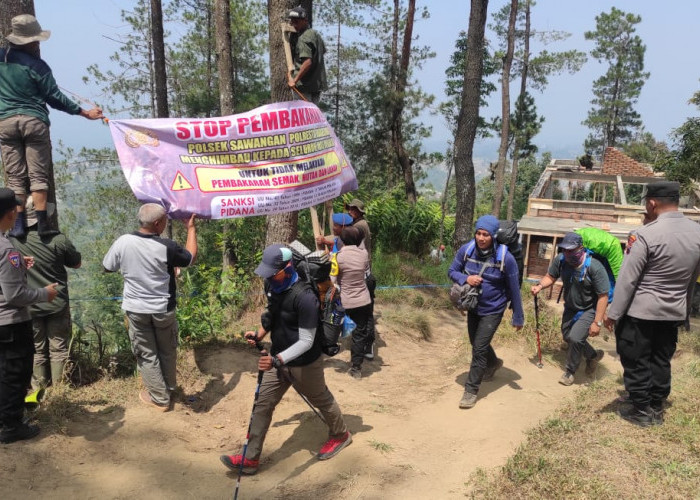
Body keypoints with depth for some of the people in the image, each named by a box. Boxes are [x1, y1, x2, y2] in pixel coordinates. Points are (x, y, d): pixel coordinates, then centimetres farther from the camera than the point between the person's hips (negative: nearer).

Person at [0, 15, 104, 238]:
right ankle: (42, 223, -5)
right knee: (38, 175, -1)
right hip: (34, 121, -3)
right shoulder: (36, 65, -6)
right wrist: (84, 112, 4)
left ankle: (18, 224, 1)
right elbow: (55, 98, -3)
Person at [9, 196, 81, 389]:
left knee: (36, 350, 14)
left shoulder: (12, 240, -10)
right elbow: (76, 264, 0)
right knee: (58, 349, 10)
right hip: (57, 305, -1)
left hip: (28, 306, 2)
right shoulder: (58, 240, -15)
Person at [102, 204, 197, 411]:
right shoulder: (167, 247, -20)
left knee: (146, 354, 14)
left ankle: (160, 398, 23)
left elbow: (107, 268, 1)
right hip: (163, 309, 0)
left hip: (136, 309, 1)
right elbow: (190, 257, -1)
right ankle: (169, 388, 41)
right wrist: (191, 228, 7)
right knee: (167, 351, 22)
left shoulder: (122, 242, -15)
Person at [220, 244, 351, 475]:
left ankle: (340, 435, 44)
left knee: (321, 400, 17)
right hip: (277, 359, 7)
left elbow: (306, 341, -29)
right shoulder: (272, 285, -7)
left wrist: (278, 360, -37)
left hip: (303, 364, -7)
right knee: (262, 404, 6)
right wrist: (260, 334, 3)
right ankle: (250, 459, 17)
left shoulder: (304, 297, -31)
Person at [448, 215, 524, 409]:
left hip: (493, 310, -5)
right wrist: (465, 278, -25)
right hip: (472, 306, 5)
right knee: (476, 343, 23)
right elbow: (452, 271, -2)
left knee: (479, 348, -7)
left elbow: (514, 289, -13)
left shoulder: (505, 258, -23)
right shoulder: (466, 250, -15)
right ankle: (493, 363, 55)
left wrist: (518, 318, -5)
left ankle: (471, 390, 9)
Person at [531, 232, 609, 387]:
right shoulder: (560, 261, -16)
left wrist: (597, 322, -24)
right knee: (568, 337, 17)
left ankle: (570, 371, 7)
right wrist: (540, 286, -21)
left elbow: (603, 296, -25)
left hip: (589, 310, -6)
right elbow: (550, 277, 2)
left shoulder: (594, 267, -30)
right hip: (570, 307, 6)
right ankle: (593, 355, 45)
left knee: (575, 338, -19)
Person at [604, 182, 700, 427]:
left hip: (641, 311, -6)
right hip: (674, 312, 7)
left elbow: (627, 278, -18)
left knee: (635, 361, 8)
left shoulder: (648, 234, -20)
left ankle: (641, 411, 17)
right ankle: (656, 409, 28)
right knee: (661, 361, 17)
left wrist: (614, 313, -12)